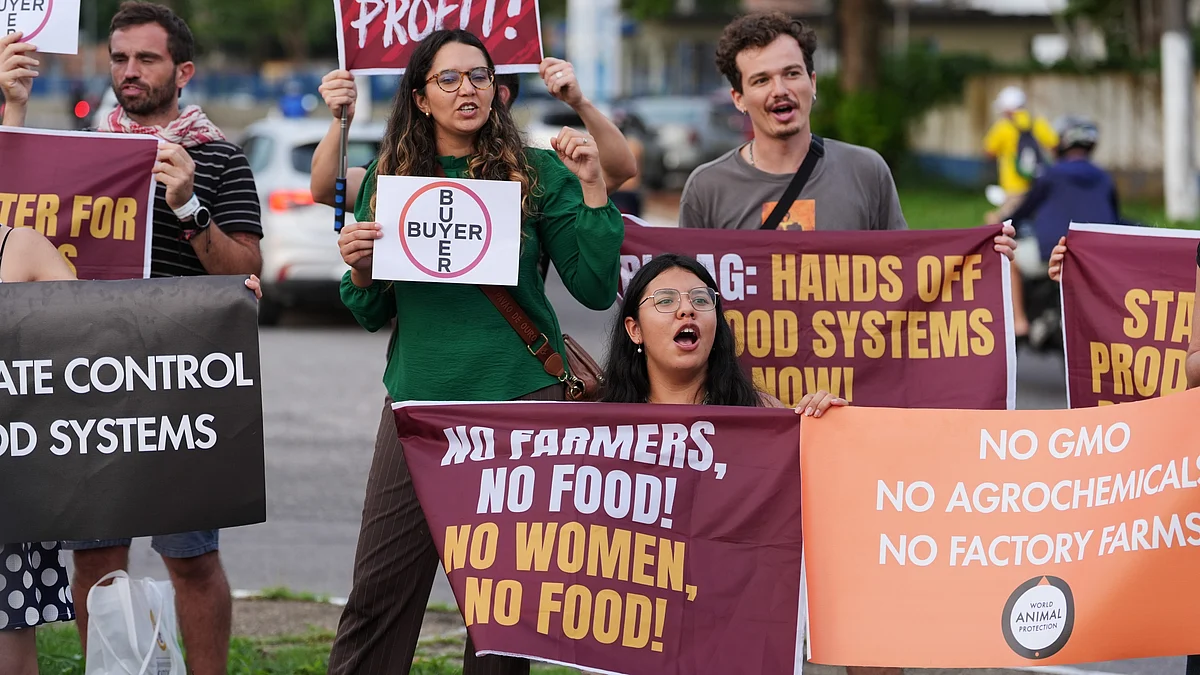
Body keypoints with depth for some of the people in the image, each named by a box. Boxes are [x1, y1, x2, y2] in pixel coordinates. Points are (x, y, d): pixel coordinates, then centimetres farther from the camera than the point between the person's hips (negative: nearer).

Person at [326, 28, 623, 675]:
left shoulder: (537, 174, 2)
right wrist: (360, 270, -6)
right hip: (418, 402, 2)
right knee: (379, 590, 1)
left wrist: (591, 189, -10)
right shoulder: (391, 178, 8)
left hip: (521, 401, -2)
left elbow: (596, 289, -2)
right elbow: (373, 314, 15)